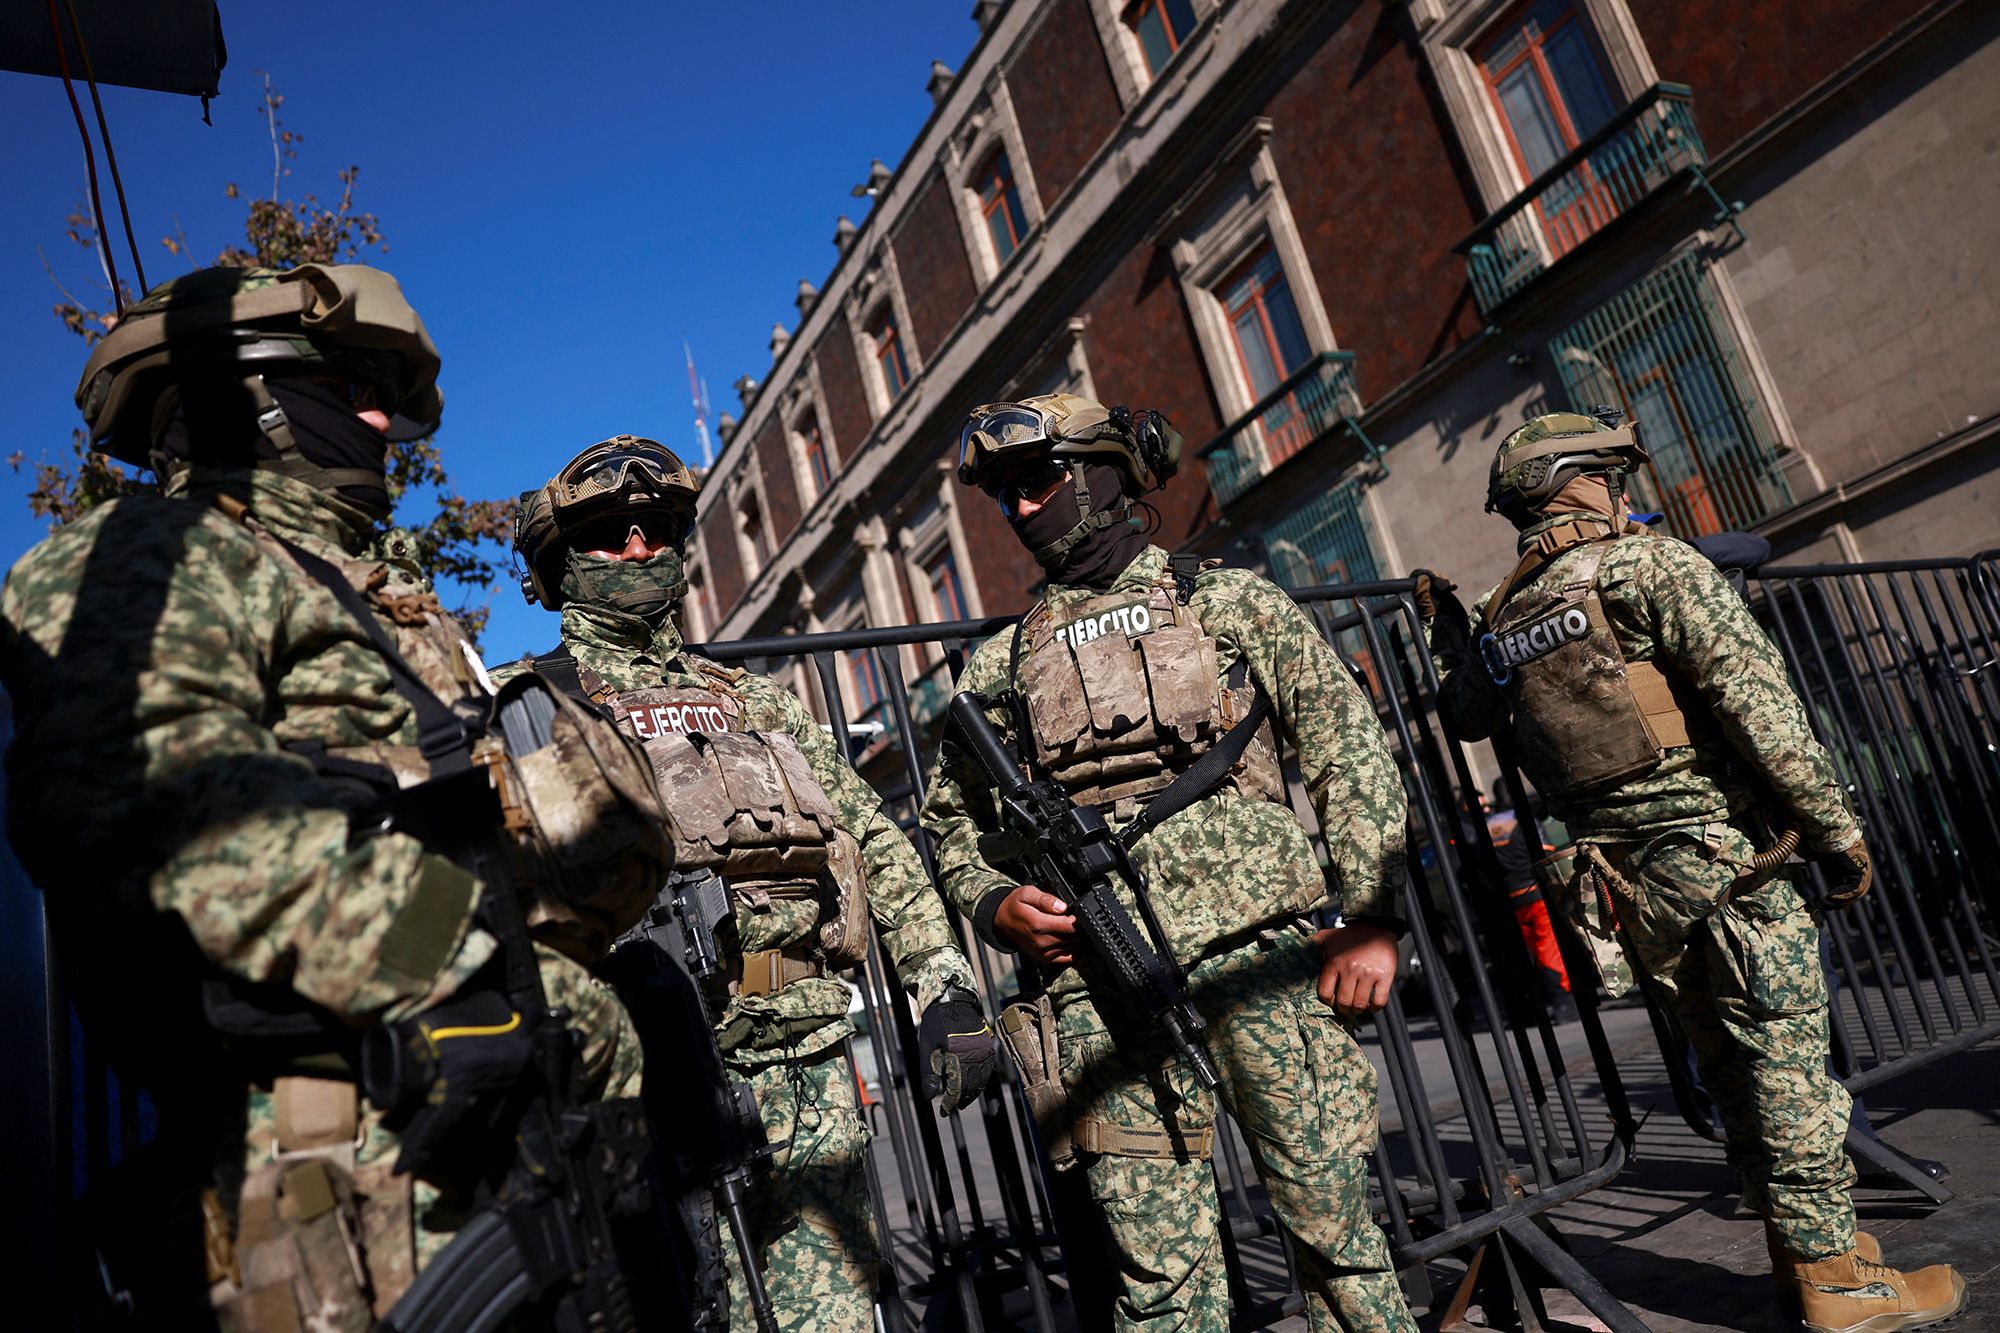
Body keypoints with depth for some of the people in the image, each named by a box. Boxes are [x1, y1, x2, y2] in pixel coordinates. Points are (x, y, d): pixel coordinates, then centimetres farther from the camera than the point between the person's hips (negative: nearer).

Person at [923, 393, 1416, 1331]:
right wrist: (998, 906, 0)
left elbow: (1350, 751, 6)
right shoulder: (999, 666, 17)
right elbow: (955, 827, 21)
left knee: (1334, 1222, 2)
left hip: (1261, 947, -1)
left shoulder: (1229, 602, 11)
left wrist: (1371, 911, -3)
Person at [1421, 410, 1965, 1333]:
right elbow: (1753, 695, -14)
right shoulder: (1648, 565, -7)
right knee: (1788, 1058, 2)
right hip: (1722, 850, -6)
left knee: (1731, 1066, 17)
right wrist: (1835, 824, -11)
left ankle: (1798, 1248, 29)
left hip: (1630, 877, 7)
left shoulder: (1502, 617, 12)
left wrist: (1452, 635, 39)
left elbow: (1465, 717, 28)